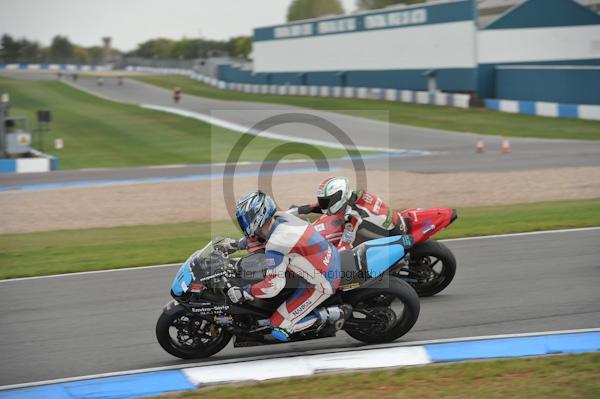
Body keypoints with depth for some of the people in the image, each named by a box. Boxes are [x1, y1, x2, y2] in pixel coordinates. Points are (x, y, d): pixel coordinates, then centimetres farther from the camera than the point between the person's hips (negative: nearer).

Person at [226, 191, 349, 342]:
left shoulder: (275, 244, -25)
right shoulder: (281, 217, -1)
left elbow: (274, 285, -23)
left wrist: (243, 293, -14)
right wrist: (237, 244, 23)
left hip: (322, 284, -8)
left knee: (279, 327, -4)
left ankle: (328, 315, 0)